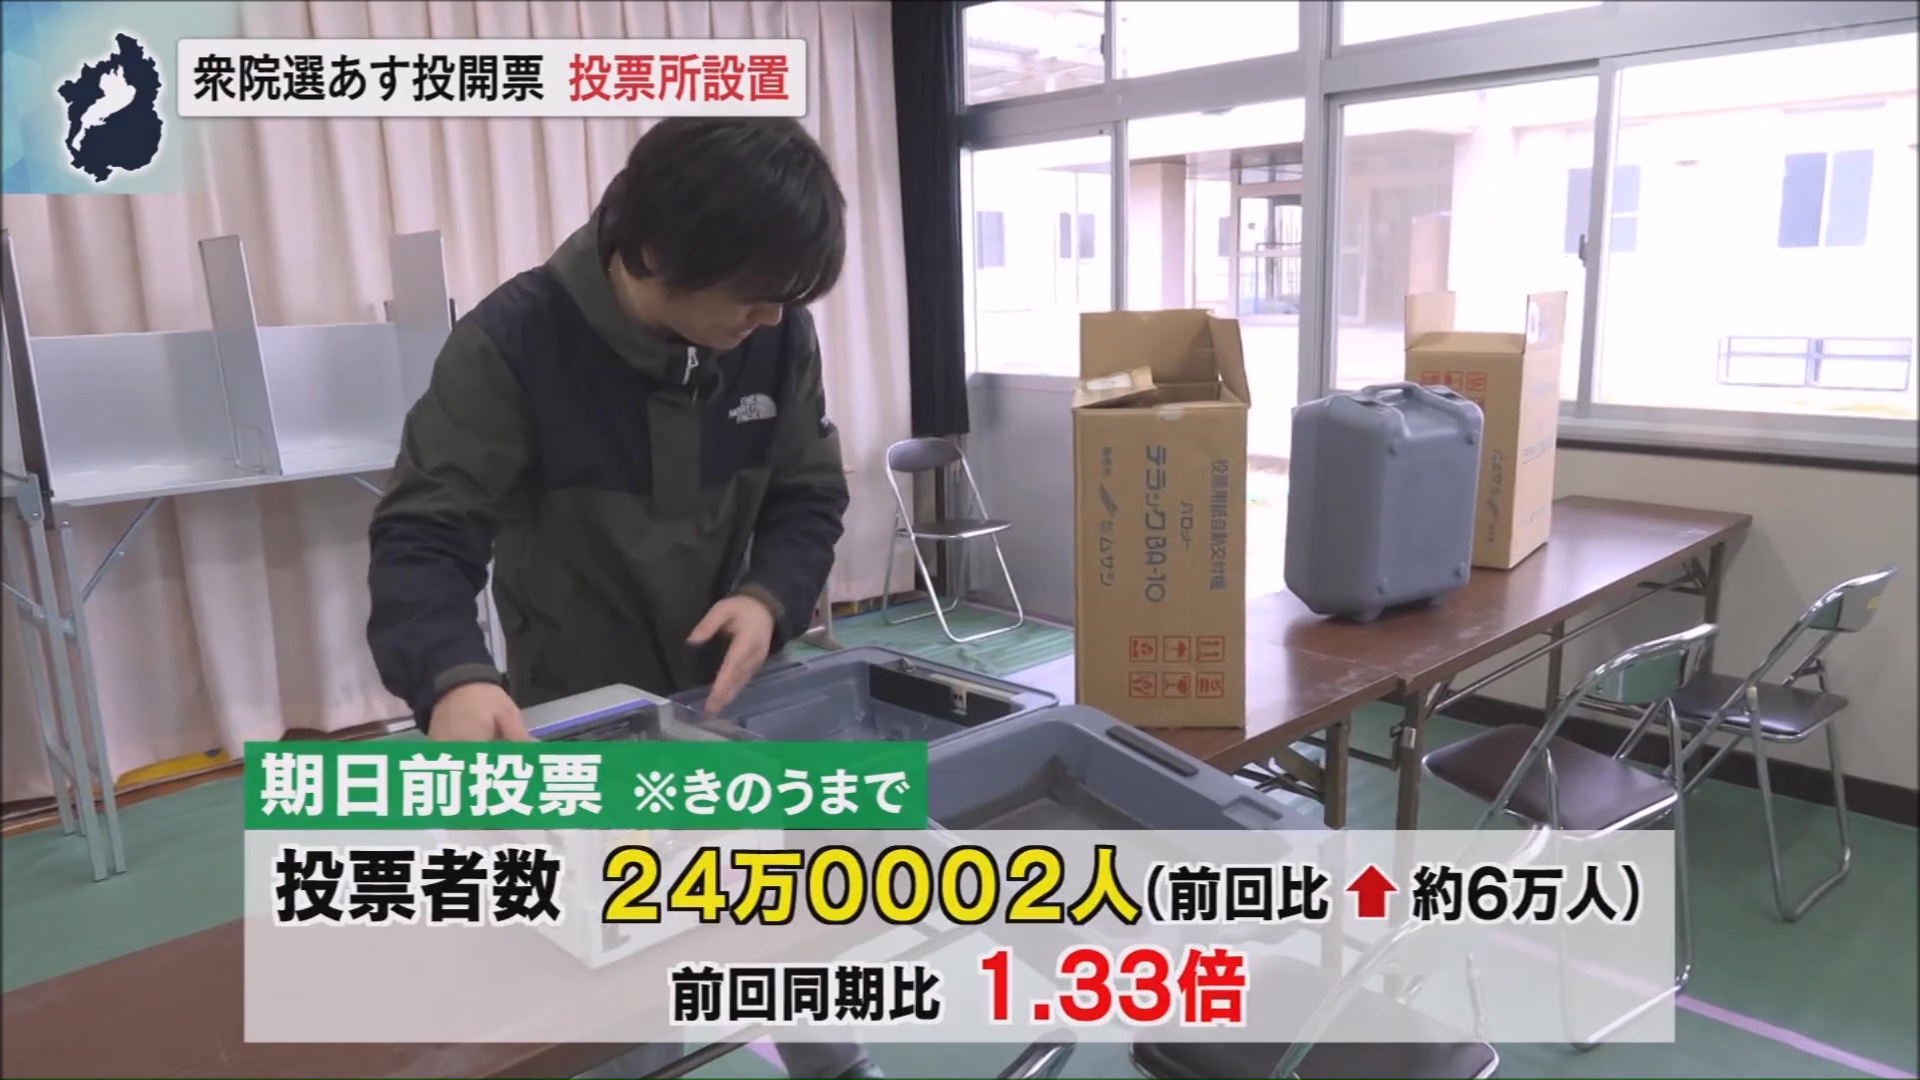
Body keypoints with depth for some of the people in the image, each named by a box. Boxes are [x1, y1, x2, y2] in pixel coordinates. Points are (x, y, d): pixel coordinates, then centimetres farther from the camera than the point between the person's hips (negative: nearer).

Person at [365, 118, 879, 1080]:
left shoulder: (777, 335, -13)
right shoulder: (514, 342, -24)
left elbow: (809, 498, -4)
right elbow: (423, 535, -24)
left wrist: (770, 597, -24)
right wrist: (453, 676, -43)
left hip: (734, 694, 4)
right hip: (580, 714, -3)